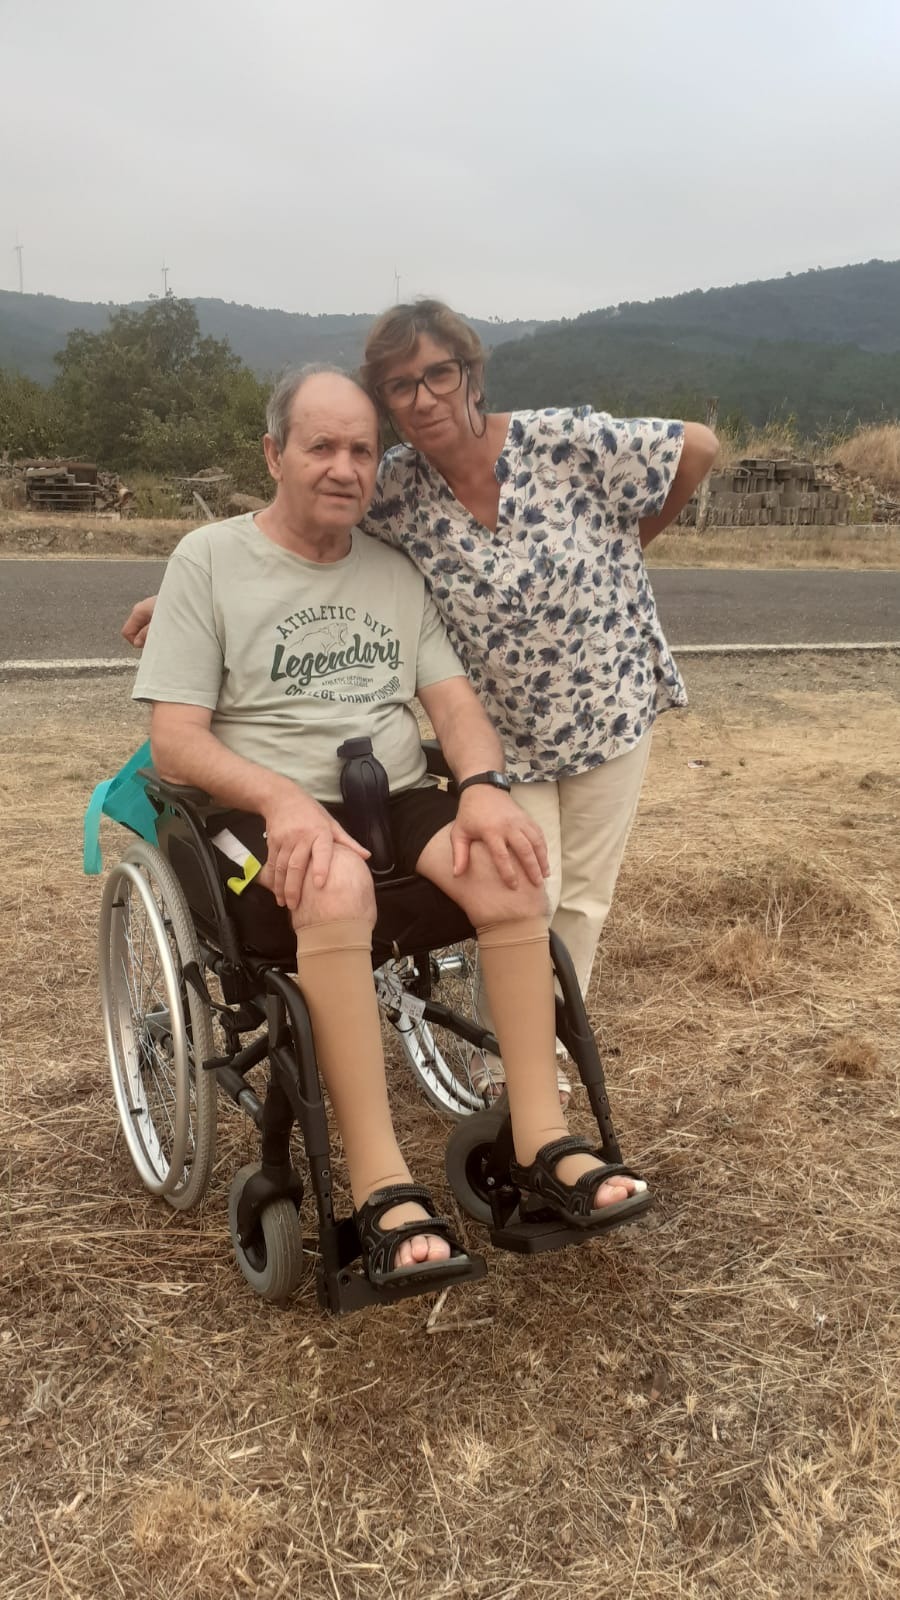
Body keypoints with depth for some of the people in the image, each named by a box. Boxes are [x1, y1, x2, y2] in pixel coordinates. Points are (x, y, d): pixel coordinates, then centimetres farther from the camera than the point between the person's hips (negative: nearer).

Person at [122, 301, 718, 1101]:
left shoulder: (566, 442, -20)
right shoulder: (398, 490, -11)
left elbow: (699, 446, -11)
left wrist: (629, 540, -3)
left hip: (611, 704, 0)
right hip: (507, 732, 1)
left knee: (583, 897, 11)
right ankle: (503, 1063, 22)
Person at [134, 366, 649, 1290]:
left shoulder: (396, 571, 16)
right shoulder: (210, 559, 2)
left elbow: (453, 699, 9)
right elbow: (175, 739, -6)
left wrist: (483, 786, -14)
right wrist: (282, 799, -24)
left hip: (397, 794, 4)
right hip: (268, 806, -4)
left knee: (506, 872, -27)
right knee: (337, 888, -38)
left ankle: (540, 1141, -18)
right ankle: (380, 1185, -32)